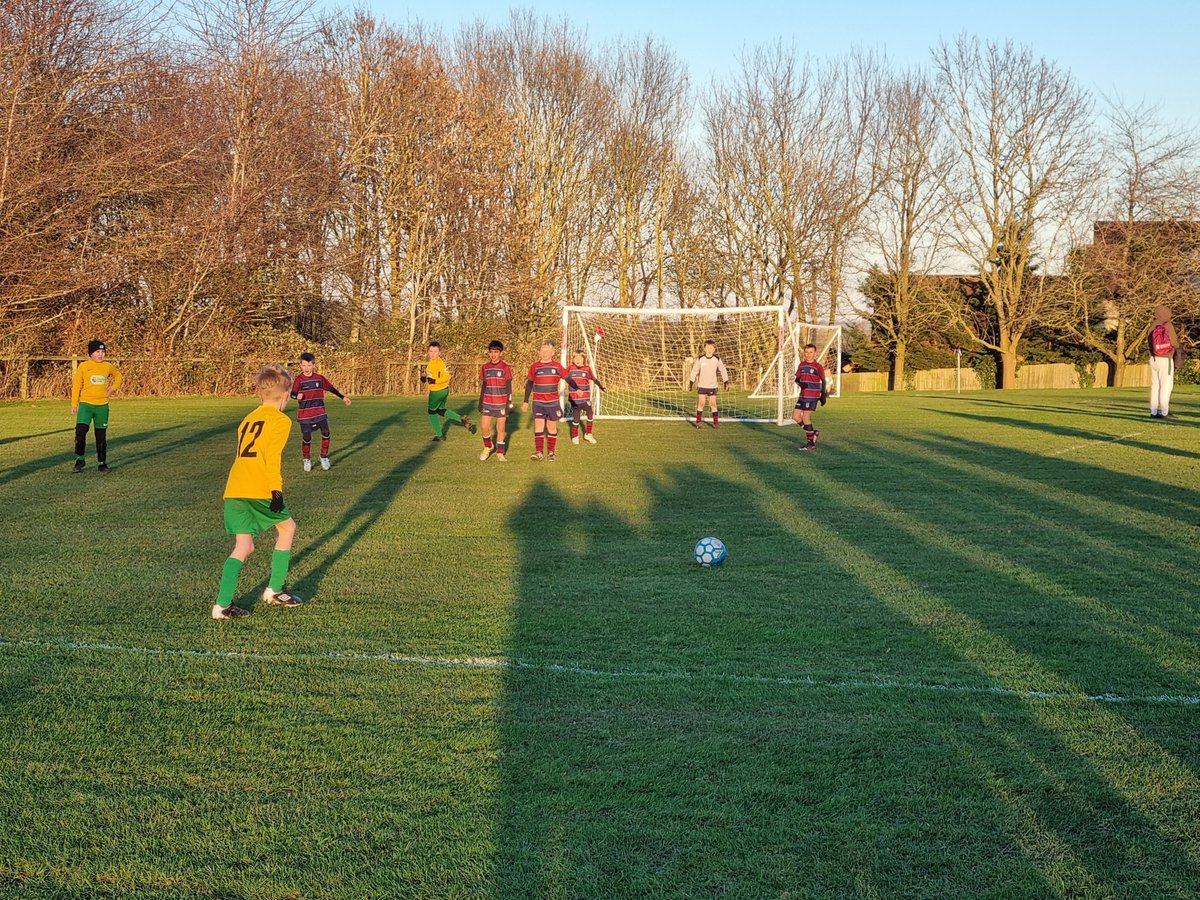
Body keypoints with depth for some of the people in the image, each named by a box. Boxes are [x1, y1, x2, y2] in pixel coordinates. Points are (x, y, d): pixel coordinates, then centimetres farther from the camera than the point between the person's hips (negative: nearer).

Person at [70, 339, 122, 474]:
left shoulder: (108, 366, 5)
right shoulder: (83, 366, -2)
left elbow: (118, 375, 25)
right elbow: (76, 385, 2)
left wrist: (113, 388, 8)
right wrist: (74, 404, -2)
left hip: (102, 405, 2)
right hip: (86, 404, -2)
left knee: (101, 435, 7)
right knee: (80, 430, -17)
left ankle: (102, 462, 18)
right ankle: (80, 460, -4)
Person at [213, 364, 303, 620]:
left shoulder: (247, 419, 23)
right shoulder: (280, 420, 1)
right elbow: (272, 457, -13)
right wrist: (277, 490, -15)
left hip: (233, 491, 6)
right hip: (260, 490, -6)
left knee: (243, 548, 8)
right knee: (287, 527, 18)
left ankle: (222, 605, -5)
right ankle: (275, 590, 20)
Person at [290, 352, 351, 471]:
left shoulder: (319, 378, 4)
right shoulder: (299, 380, -8)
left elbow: (331, 388, 18)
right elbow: (293, 393, -22)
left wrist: (343, 397, 23)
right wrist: (297, 396, -46)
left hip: (320, 413, 3)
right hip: (305, 414, -3)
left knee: (326, 433, -6)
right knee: (306, 437, 1)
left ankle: (324, 457, 14)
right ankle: (307, 460, 23)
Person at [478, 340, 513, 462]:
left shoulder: (505, 367, -6)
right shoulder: (485, 367, 5)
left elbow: (509, 386, -4)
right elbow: (483, 386, 12)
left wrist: (509, 403, -8)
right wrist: (480, 402, 12)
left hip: (501, 403, -3)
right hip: (487, 402, 3)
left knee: (501, 428, 1)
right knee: (484, 427, -1)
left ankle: (500, 453, 11)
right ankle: (487, 447, 23)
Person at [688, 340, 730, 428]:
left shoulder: (717, 359, -4)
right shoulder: (700, 359, -5)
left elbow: (723, 370, 3)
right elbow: (695, 370, 5)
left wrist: (726, 381, -4)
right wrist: (691, 381, 4)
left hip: (712, 386, 0)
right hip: (702, 385, 0)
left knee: (713, 404, 0)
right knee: (701, 403, -2)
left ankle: (715, 422, 6)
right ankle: (698, 421, 8)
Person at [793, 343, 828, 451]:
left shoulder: (818, 366, -5)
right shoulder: (801, 365, 10)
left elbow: (823, 381, 2)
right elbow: (797, 378, 11)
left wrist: (823, 395, 0)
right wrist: (800, 383, -12)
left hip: (813, 396, -7)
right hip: (803, 395, 7)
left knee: (805, 417, -9)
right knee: (795, 416, 3)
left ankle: (811, 443, 1)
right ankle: (813, 433, 19)